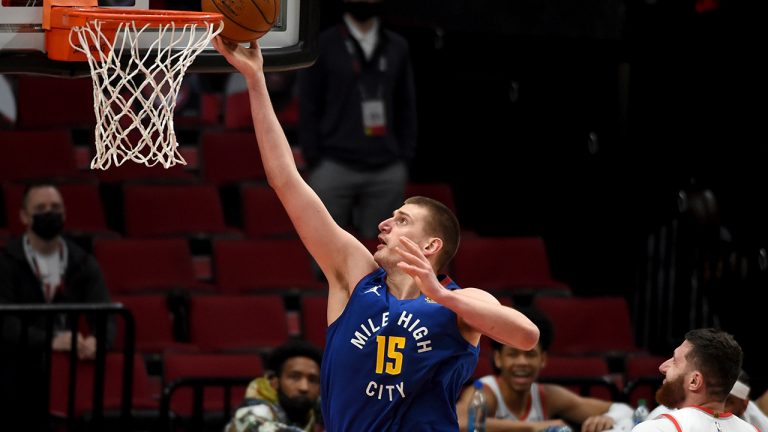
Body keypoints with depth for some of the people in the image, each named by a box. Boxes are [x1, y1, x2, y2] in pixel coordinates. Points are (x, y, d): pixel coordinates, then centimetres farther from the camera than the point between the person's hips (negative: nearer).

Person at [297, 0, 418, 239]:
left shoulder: (398, 47, 11)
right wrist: (314, 162, -4)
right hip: (334, 168, -2)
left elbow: (407, 108, 14)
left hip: (387, 172, 2)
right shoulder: (322, 46, 2)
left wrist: (405, 159, 5)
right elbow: (308, 109, 2)